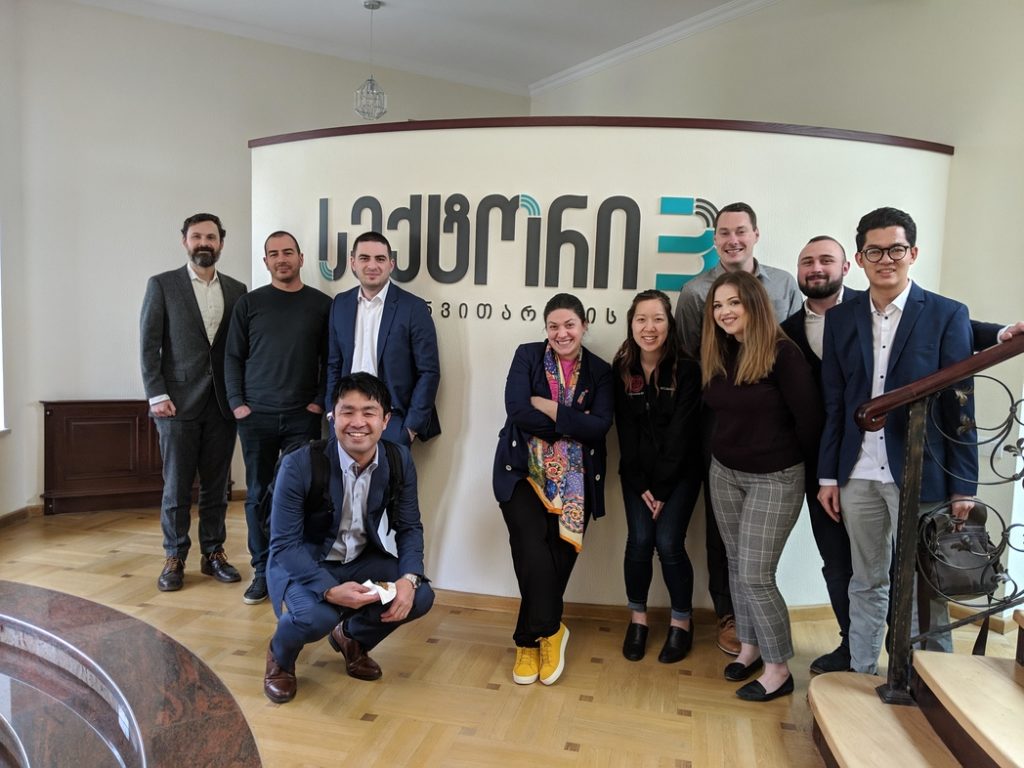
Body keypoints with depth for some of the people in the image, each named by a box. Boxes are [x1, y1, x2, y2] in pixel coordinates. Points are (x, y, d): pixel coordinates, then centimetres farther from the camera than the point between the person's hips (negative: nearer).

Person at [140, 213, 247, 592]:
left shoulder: (237, 290, 10)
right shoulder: (162, 284, 2)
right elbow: (148, 344, -2)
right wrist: (157, 395, -8)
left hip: (223, 403, 3)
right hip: (178, 401, -2)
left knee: (216, 484, 8)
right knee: (177, 485, 4)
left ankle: (213, 553, 19)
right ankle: (175, 557, 16)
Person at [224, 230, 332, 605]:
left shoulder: (322, 304, 3)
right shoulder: (249, 303, 6)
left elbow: (330, 359, 4)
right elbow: (233, 357, 6)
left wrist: (321, 400, -4)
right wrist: (237, 402, -2)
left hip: (303, 417, -1)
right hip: (256, 417, 1)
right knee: (259, 495, 7)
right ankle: (262, 571, 18)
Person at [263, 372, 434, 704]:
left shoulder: (399, 461, -12)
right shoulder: (299, 465, -25)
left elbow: (409, 527, -4)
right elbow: (284, 544, -22)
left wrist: (409, 578, -24)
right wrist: (331, 589, -37)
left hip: (362, 560, 4)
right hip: (302, 562, -4)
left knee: (420, 596, -17)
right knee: (317, 615, -34)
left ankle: (352, 638, 16)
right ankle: (280, 655, 6)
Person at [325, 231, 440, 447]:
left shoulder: (414, 307, -7)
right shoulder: (340, 304, 7)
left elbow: (429, 372, -7)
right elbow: (334, 364, 13)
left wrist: (412, 426, -9)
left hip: (392, 423, -4)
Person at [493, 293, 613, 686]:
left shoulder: (600, 371, 7)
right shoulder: (527, 356, 3)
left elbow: (600, 426, -8)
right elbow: (517, 410, -11)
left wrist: (549, 408, -14)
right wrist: (572, 425, -9)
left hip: (574, 481, 2)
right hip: (524, 473, -1)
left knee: (559, 559, -1)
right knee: (534, 555, -17)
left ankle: (530, 640, 22)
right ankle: (549, 631, 8)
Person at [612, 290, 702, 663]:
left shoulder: (686, 370, -12)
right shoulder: (621, 369, -4)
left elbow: (681, 434, -13)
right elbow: (625, 432, -3)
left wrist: (661, 487, -14)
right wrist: (641, 485, -8)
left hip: (679, 472, -2)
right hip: (637, 472, 2)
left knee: (668, 543, -10)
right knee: (639, 541, -6)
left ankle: (682, 621, 14)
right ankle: (638, 618, 17)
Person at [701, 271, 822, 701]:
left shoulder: (782, 354, -19)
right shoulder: (716, 355, 1)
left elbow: (808, 417, -15)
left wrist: (794, 459, -2)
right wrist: (726, 452, 10)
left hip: (775, 478, -6)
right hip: (724, 472, 7)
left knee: (756, 575, -5)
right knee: (737, 566, 14)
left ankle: (779, 669, 12)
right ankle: (749, 645, 32)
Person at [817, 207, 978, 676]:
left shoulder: (947, 316, -3)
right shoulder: (840, 318, 5)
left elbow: (960, 408, -4)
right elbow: (833, 404, 6)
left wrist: (963, 487, -6)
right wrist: (828, 474, 4)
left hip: (920, 475, -3)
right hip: (858, 477, 3)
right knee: (866, 584, 15)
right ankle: (860, 676, 29)